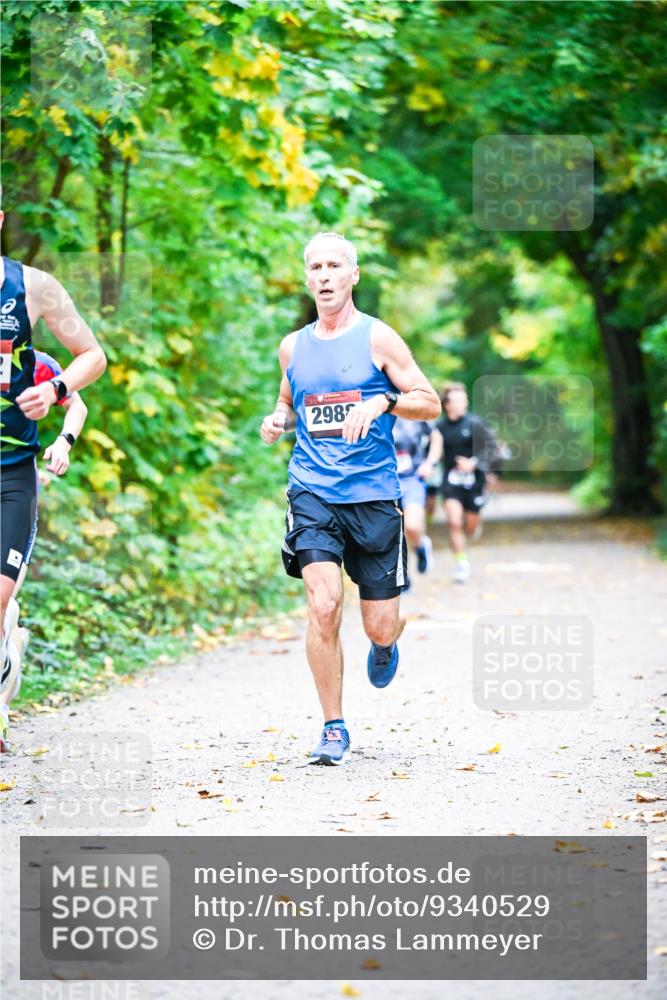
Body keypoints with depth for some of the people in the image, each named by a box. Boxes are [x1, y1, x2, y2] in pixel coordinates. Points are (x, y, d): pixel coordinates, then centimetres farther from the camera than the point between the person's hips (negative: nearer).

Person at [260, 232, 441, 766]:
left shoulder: (377, 338, 0)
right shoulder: (293, 346, 11)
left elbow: (431, 403, 0)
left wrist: (383, 401, -18)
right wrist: (275, 419, 5)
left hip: (374, 495, -1)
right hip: (313, 493, 2)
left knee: (379, 624, 1)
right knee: (323, 606, -18)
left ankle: (385, 644, 42)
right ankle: (334, 729, -6)